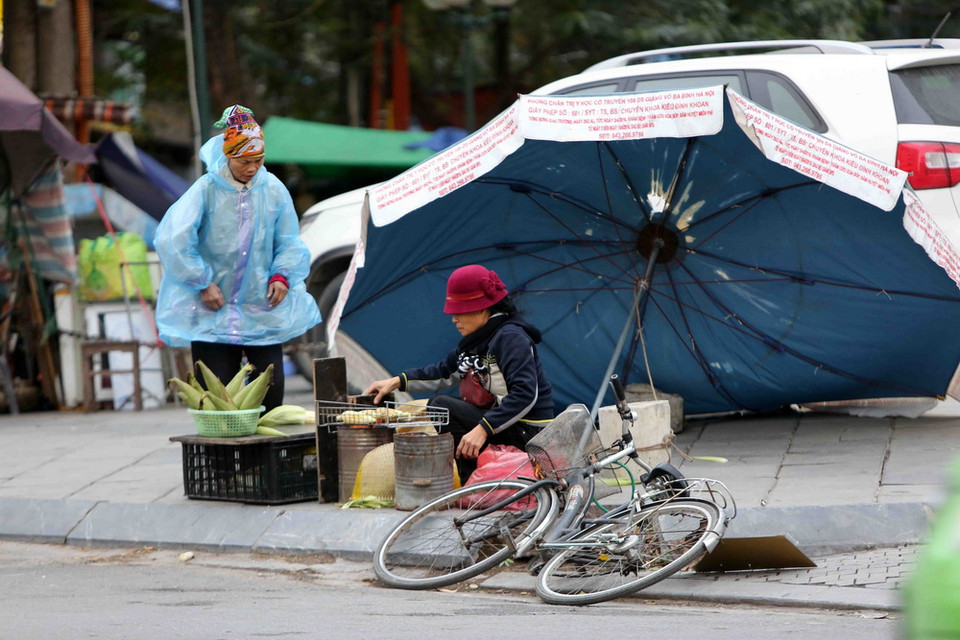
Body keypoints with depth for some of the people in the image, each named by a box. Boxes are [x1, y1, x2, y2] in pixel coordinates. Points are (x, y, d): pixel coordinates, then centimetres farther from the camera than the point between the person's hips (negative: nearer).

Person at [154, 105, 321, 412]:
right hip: (213, 306, -3)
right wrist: (203, 283, -14)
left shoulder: (273, 189, 0)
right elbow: (174, 240, -16)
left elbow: (289, 242, 9)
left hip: (262, 306, 3)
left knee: (271, 387, -1)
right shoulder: (207, 189, -11)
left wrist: (282, 275, -9)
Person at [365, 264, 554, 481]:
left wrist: (483, 430, -33)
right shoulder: (476, 341, 13)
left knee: (441, 406, -17)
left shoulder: (511, 338, -17)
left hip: (525, 434, -10)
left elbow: (525, 394, -27)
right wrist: (398, 381, 12)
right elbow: (445, 372, 24)